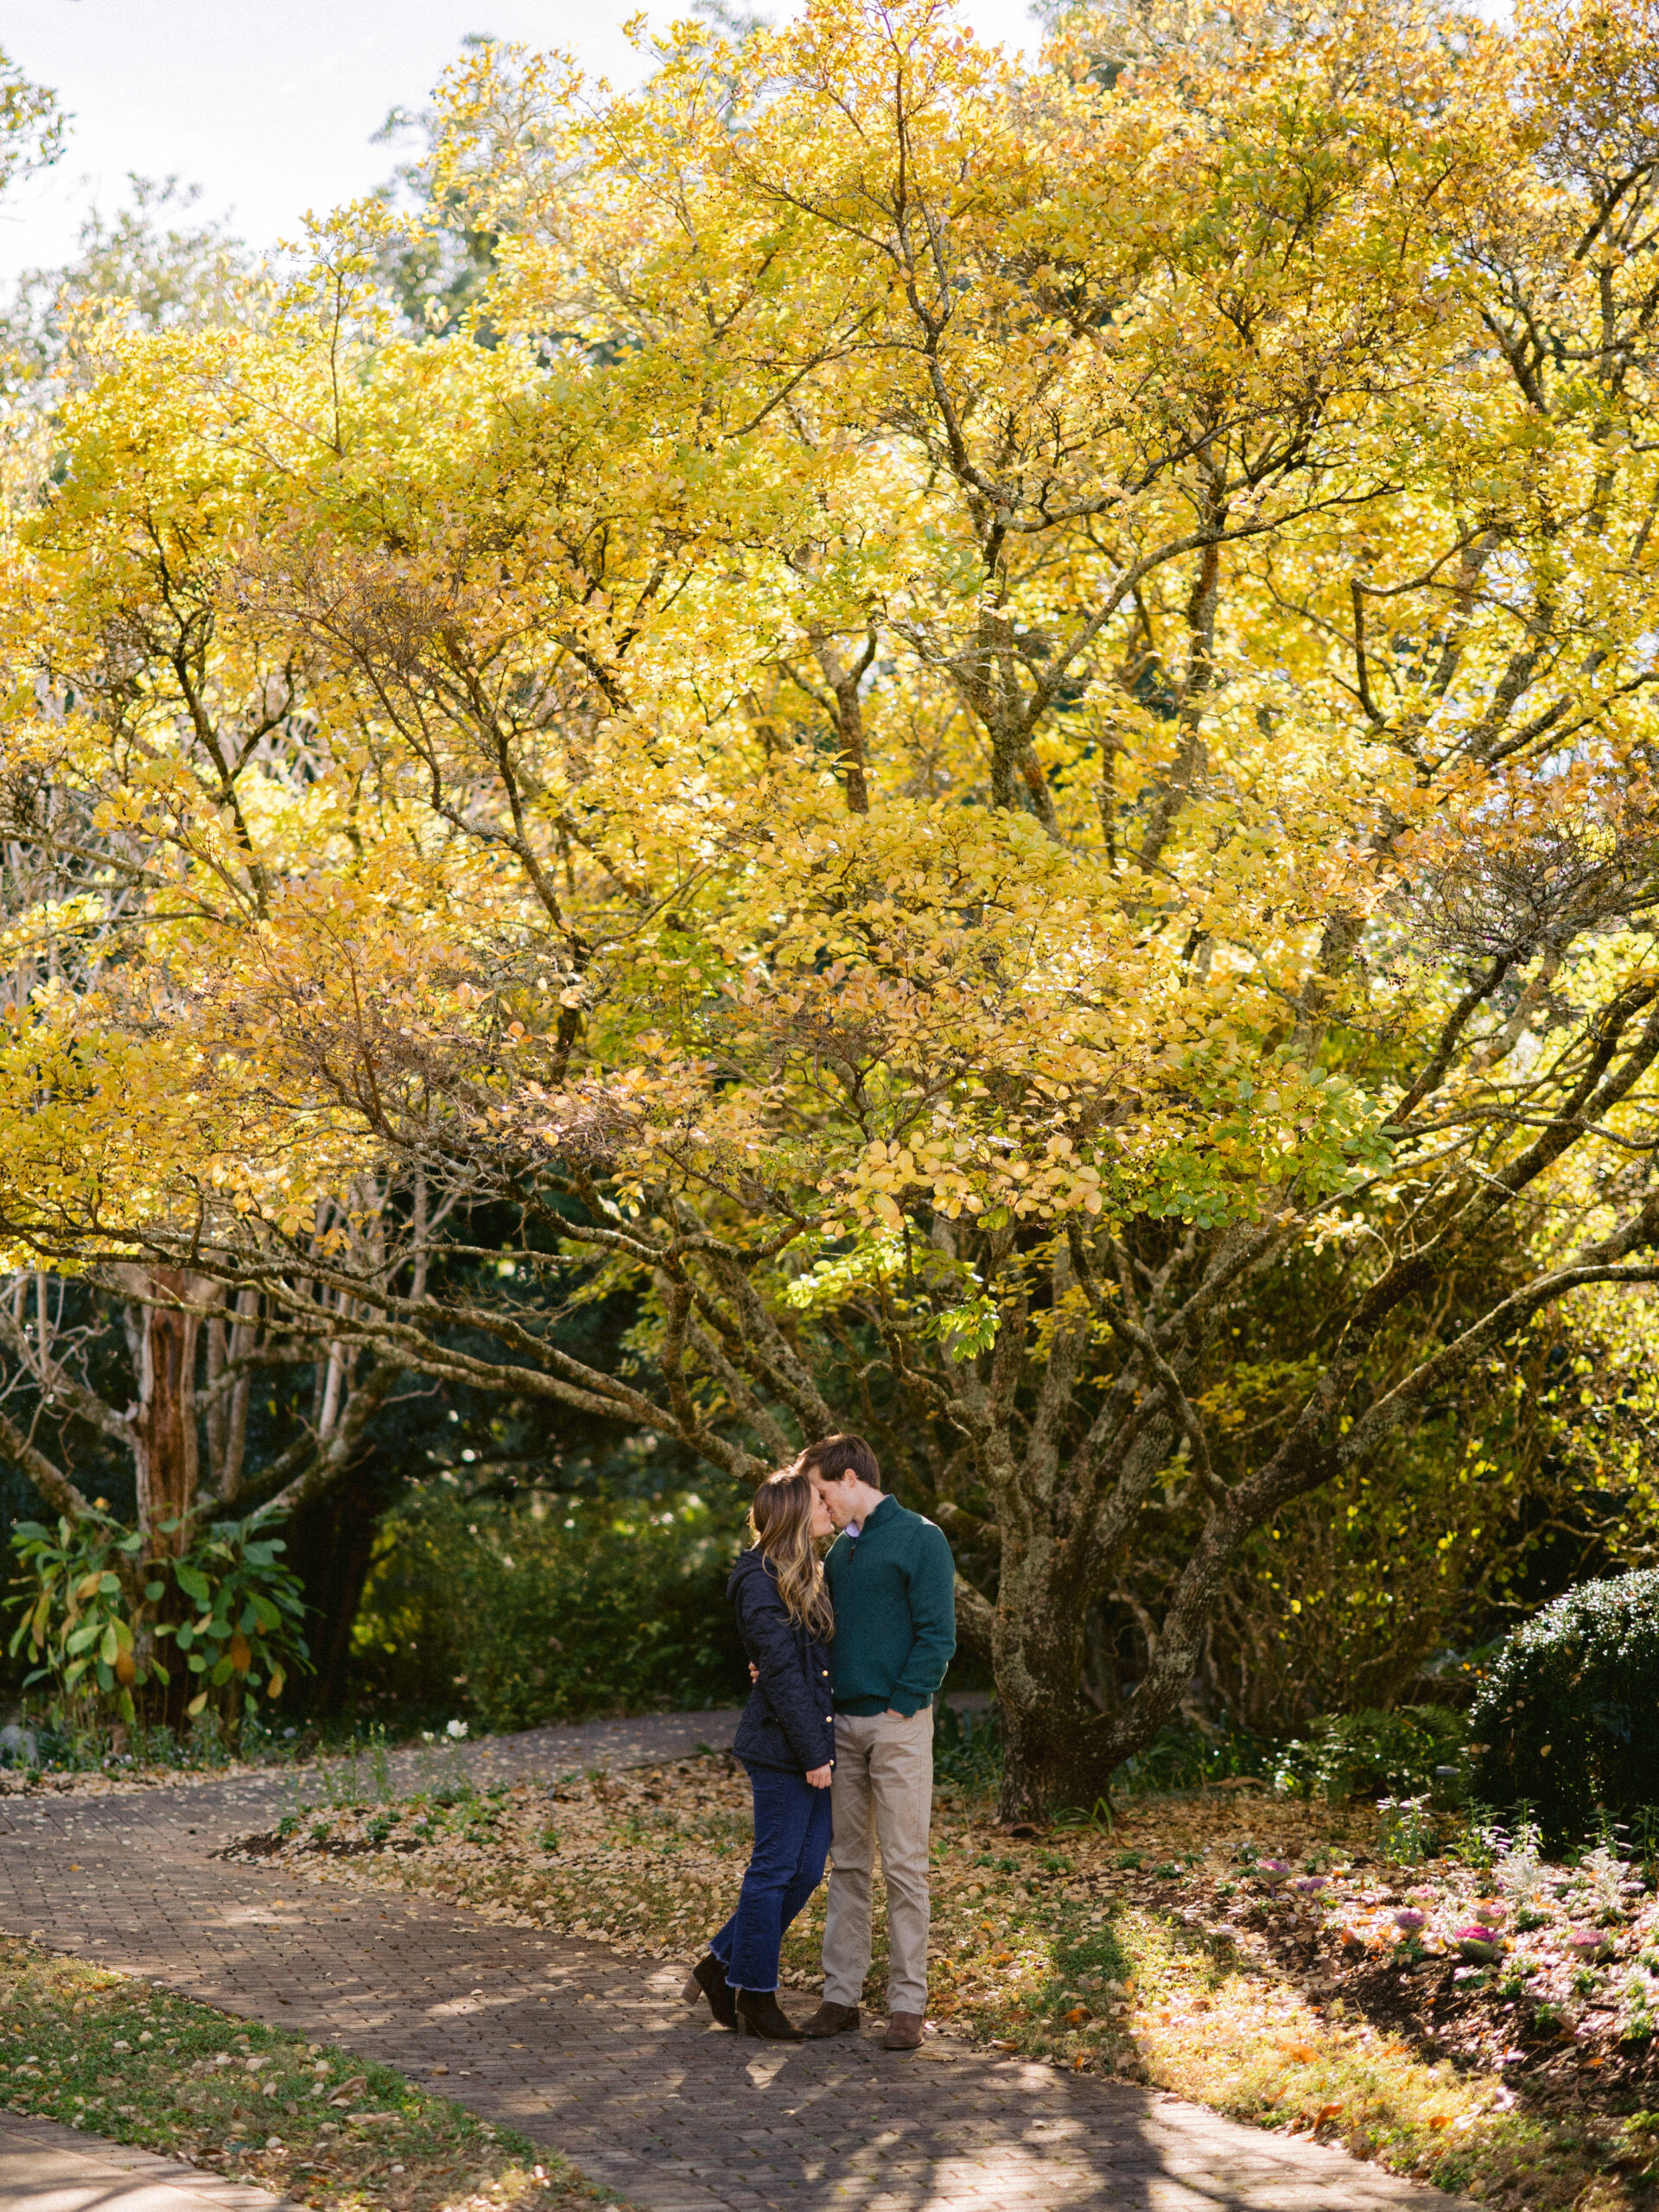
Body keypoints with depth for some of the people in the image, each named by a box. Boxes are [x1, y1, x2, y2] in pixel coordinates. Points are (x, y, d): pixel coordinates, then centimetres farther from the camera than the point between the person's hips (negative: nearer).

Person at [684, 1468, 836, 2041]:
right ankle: (755, 1996, 13)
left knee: (805, 1871, 11)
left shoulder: (809, 1576, 16)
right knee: (774, 1870, 0)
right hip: (781, 1750, -9)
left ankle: (721, 1966, 24)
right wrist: (812, 1753, -17)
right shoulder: (761, 1580, -13)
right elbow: (783, 1671, -16)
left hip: (816, 1746, 9)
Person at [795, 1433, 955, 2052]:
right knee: (847, 1864, 9)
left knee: (903, 1866, -2)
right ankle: (841, 1994, 14)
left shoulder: (919, 1539, -6)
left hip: (897, 1724, -6)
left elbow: (936, 1635, -11)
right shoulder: (838, 1549, 15)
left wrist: (901, 1706, -14)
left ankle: (907, 2002, 4)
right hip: (842, 1724, 7)